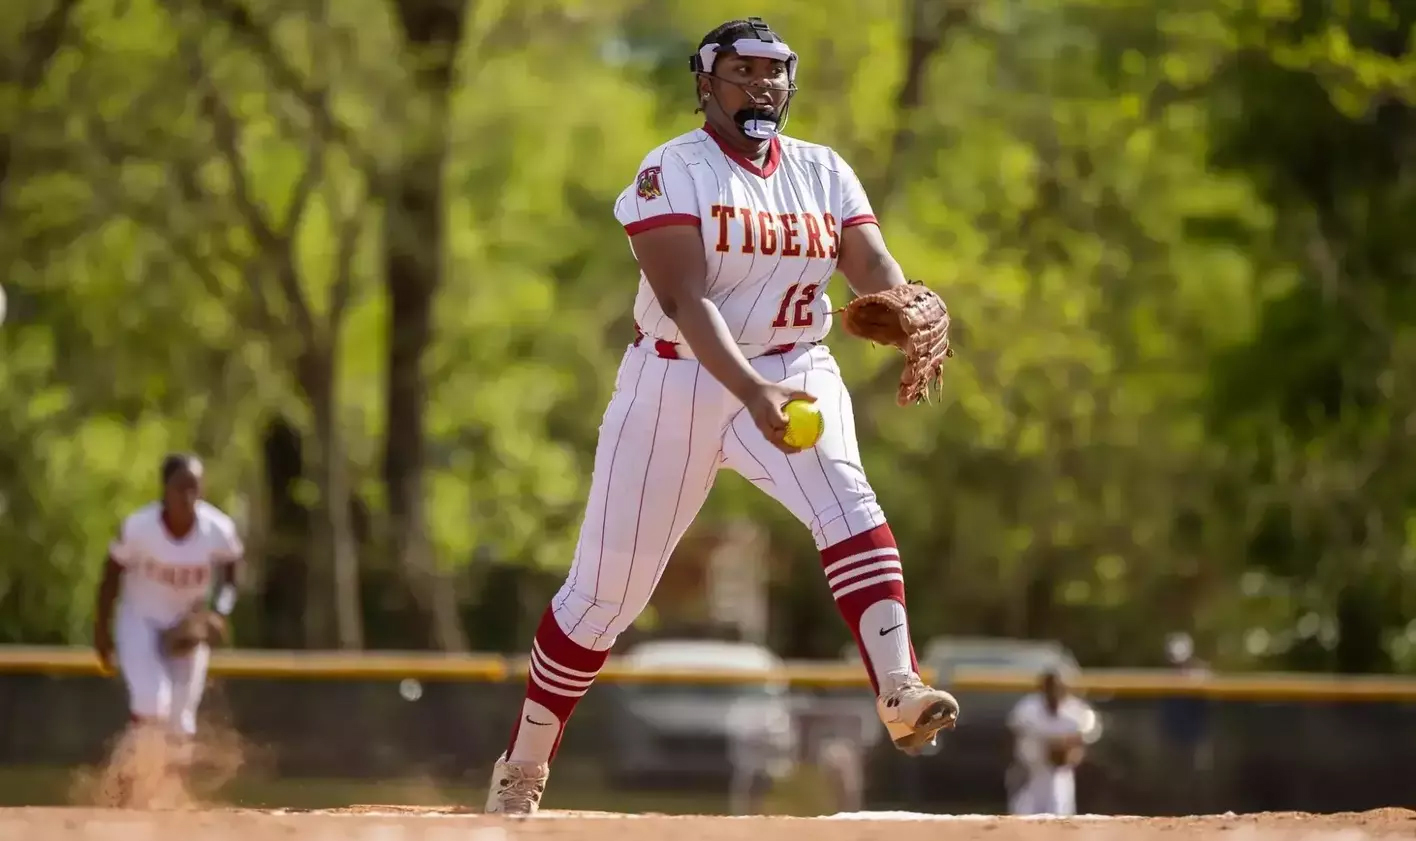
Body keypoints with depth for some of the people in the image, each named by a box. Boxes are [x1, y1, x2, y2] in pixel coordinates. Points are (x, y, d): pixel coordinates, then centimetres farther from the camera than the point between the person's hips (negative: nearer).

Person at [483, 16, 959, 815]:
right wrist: (752, 393, -38)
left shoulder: (825, 173, 5)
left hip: (795, 373, 3)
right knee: (605, 591, 2)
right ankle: (523, 767, 20)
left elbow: (877, 271, -6)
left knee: (847, 503, -28)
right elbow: (685, 300, -23)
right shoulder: (673, 171, -10)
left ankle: (899, 692, -37)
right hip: (679, 381, -3)